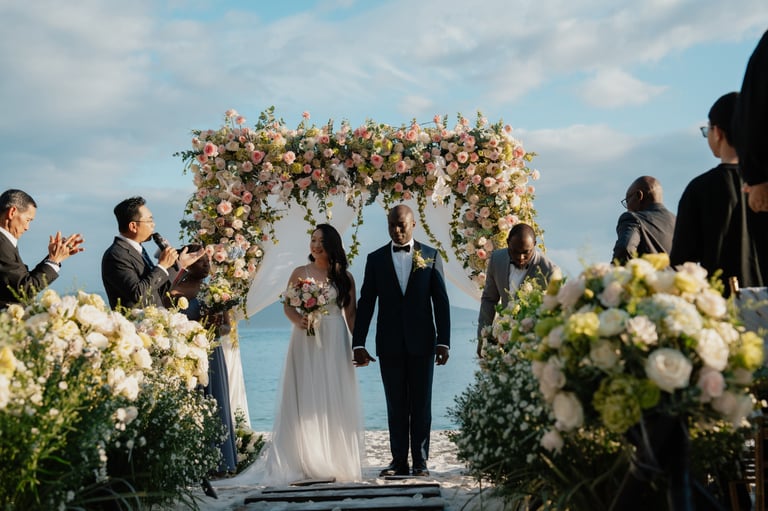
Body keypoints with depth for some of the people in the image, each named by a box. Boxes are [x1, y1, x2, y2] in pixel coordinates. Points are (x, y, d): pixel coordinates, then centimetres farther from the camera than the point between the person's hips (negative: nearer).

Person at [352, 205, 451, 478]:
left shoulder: (431, 256, 4)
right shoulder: (376, 259, 6)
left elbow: (441, 301, 2)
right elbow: (365, 303, 4)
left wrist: (443, 341, -5)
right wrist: (358, 343, -2)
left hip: (421, 342, -1)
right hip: (389, 344, 1)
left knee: (421, 404, 4)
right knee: (396, 406, 6)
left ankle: (420, 461, 11)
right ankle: (399, 461, 12)